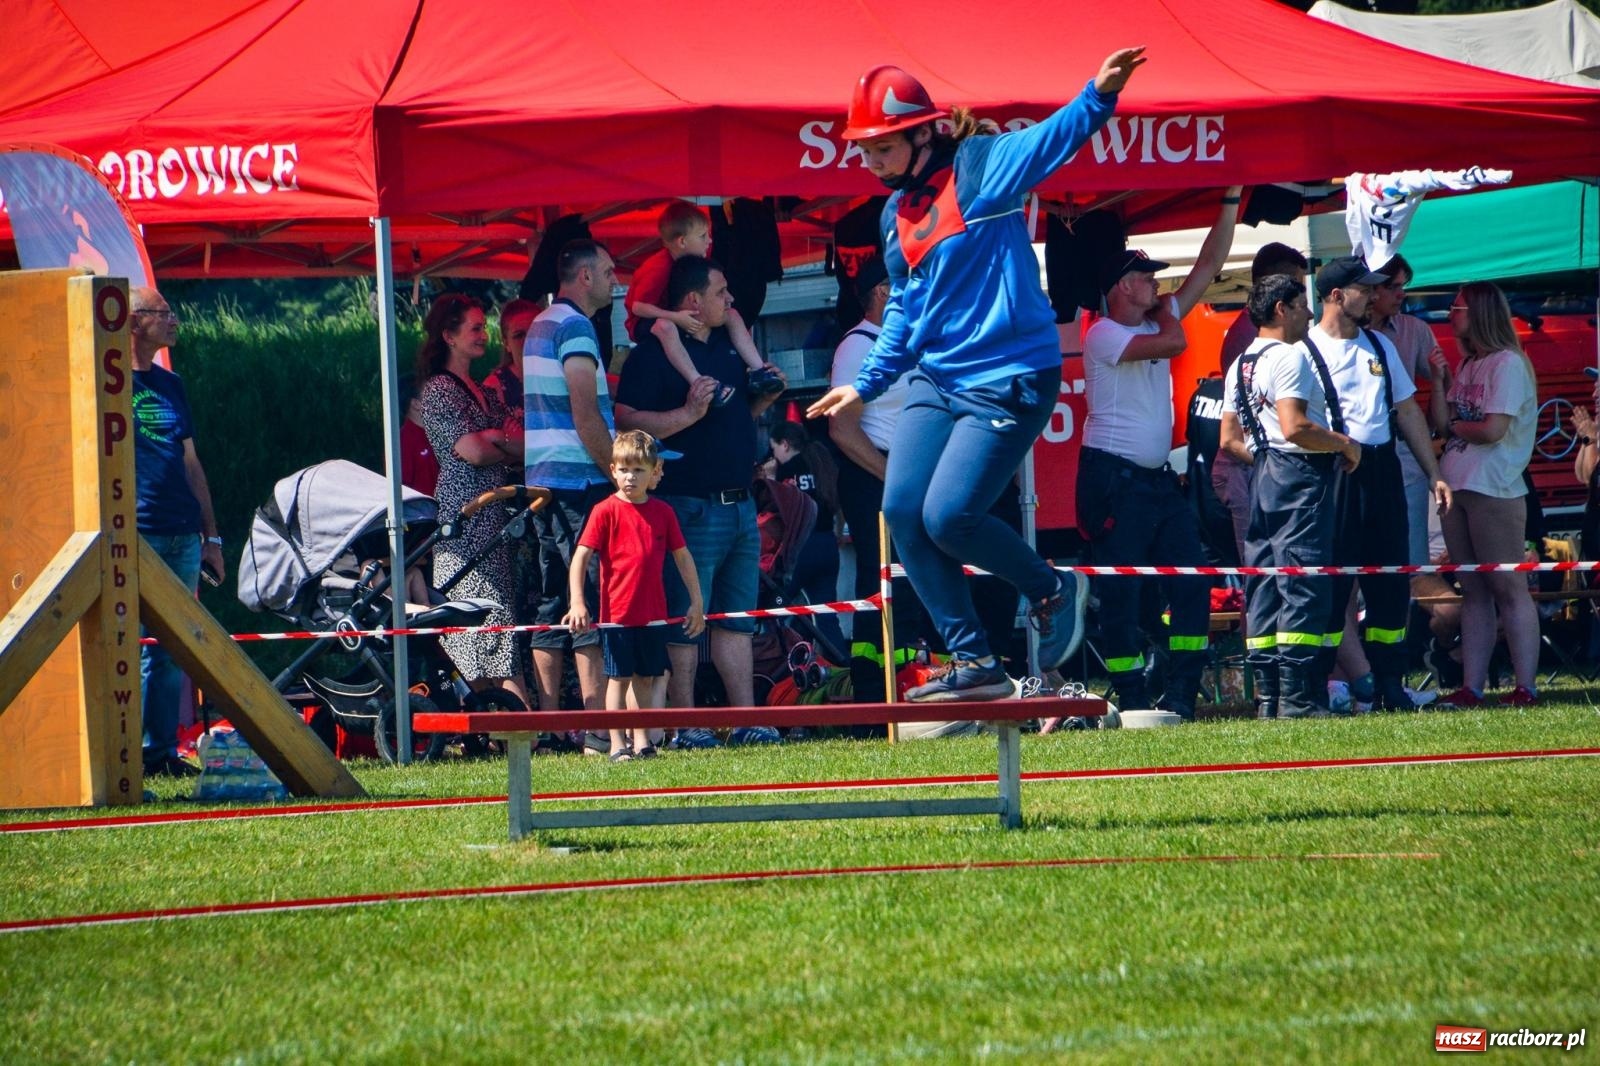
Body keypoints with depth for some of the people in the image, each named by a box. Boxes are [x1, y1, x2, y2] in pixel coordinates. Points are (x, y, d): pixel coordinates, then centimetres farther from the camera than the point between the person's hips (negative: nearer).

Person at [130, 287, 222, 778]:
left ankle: (163, 751, 10)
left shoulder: (170, 385, 19)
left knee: (170, 650, 6)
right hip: (133, 535, -7)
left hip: (181, 538, 7)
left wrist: (211, 536, 18)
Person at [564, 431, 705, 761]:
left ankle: (641, 740, 19)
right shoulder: (605, 511, -6)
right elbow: (580, 556, -9)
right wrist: (576, 603, -17)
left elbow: (682, 557, 14)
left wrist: (696, 601, 13)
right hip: (617, 611, -4)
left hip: (652, 613, 4)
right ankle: (617, 746, 3)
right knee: (619, 677, 0)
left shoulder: (662, 513, 6)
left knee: (646, 678, 10)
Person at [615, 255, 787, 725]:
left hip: (739, 505, 8)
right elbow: (627, 422, -17)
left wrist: (764, 398, 10)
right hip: (691, 507, -8)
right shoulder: (654, 352, -9)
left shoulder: (726, 344, 17)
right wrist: (689, 413, -25)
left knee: (738, 617, 9)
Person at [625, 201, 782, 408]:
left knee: (732, 315, -5)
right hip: (647, 322, -8)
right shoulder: (659, 268, -28)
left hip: (685, 317, 8)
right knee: (665, 326, -43)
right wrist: (675, 317, -37)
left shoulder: (697, 259, -1)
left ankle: (757, 369, -13)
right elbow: (638, 306, -29)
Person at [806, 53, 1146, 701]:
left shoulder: (980, 169, -8)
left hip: (1008, 379, -8)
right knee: (902, 510, -5)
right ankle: (973, 664, 1)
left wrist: (1101, 94, -42)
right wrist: (867, 385, 23)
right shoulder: (898, 214, 14)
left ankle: (1052, 593, 12)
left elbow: (1055, 138, -24)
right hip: (935, 380, 8)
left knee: (948, 517, -16)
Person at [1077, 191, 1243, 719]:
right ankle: (1132, 701, -4)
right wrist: (1163, 308, -4)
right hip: (1113, 478, -8)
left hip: (1158, 477, 8)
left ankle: (1182, 692, 3)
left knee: (1192, 579, 1)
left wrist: (1231, 201, 6)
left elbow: (1208, 266, 13)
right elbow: (1174, 342, -25)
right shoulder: (1103, 334, -11)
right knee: (1120, 595, -5)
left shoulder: (1154, 323, 15)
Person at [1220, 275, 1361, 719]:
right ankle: (1295, 695, -13)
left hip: (1263, 478, 10)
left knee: (1264, 587, 7)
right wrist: (1344, 444, -10)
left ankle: (1268, 697, 8)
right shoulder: (1289, 357, -12)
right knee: (1303, 586, -9)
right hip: (1300, 475, -10)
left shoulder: (1241, 365, 16)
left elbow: (1229, 440, 16)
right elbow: (1294, 427, -22)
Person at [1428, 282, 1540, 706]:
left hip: (1494, 491, -8)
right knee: (1473, 591, 7)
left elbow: (1493, 430, -15)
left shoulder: (1507, 364, -7)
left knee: (1509, 590, -7)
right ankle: (1470, 687, 6)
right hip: (1456, 488, 8)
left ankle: (1525, 687, -8)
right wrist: (1439, 381, 1)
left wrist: (1456, 425, 1)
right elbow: (1441, 423, 12)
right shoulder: (1465, 366, 17)